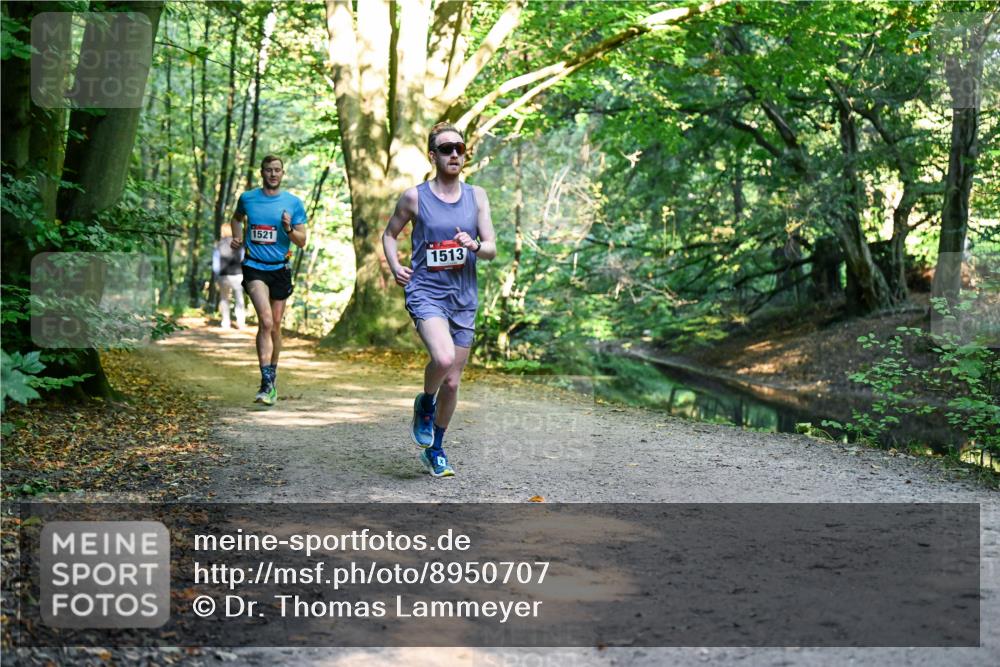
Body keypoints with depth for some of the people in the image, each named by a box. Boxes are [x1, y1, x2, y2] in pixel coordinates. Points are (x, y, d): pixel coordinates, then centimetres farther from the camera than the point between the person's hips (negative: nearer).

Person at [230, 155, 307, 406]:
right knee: (266, 321, -20)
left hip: (280, 269, 2)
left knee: (275, 326, 10)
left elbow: (302, 242, 3)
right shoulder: (247, 198, 4)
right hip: (254, 267, -2)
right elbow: (237, 218, 27)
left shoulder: (293, 203, 2)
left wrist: (288, 228, -16)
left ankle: (272, 378, 29)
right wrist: (237, 237, 9)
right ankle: (267, 383, -23)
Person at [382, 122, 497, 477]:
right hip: (425, 291, -4)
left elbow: (492, 249, 5)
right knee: (443, 358, -29)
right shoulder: (414, 197, -1)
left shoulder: (477, 196, 6)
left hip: (464, 297, 4)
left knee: (452, 381, 8)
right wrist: (395, 267, -2)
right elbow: (389, 234, 14)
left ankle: (435, 450, 27)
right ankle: (424, 405, 4)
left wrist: (474, 245, -17)